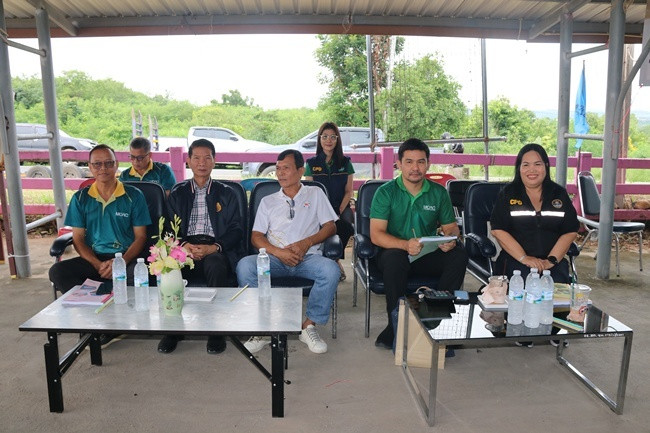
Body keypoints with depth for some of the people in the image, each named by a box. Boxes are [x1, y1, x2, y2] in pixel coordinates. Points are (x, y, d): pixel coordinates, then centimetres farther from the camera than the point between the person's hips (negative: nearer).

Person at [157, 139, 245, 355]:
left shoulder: (226, 193, 14)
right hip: (185, 247, 2)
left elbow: (236, 230, 5)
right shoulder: (177, 193, 18)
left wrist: (212, 248, -14)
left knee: (216, 266, -37)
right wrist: (185, 245, -13)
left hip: (216, 250, -1)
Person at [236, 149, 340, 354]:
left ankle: (309, 325, -16)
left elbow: (330, 227, 9)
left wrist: (306, 242, -9)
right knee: (245, 265, -29)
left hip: (308, 257, -1)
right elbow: (256, 237, 10)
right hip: (275, 258, 1)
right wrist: (278, 252, -10)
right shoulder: (268, 201, 20)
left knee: (331, 269, -33)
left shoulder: (315, 194, 18)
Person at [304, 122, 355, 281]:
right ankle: (335, 261, -8)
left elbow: (349, 191, 7)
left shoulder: (345, 163, 11)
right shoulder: (311, 163, 10)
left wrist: (339, 211, -9)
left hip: (341, 207, 1)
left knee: (346, 225, -33)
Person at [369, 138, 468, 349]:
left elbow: (451, 226, 9)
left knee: (459, 253, -24)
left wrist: (450, 238, -18)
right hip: (394, 251, -3)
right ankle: (396, 324, -22)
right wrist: (405, 244, -32)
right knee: (393, 257, -36)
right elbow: (376, 235, -13)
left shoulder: (439, 192, 7)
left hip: (429, 256, 3)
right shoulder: (386, 192, -4)